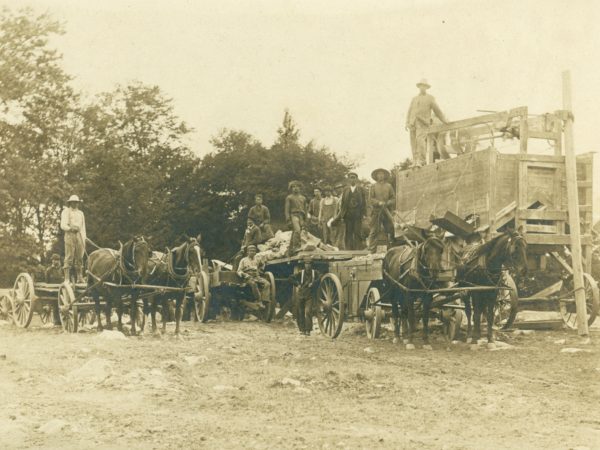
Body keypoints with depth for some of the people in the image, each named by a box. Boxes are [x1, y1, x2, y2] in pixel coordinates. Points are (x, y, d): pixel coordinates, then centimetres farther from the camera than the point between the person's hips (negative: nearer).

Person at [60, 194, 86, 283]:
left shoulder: (80, 213, 22)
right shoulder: (66, 211, 6)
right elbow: (63, 225, -4)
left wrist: (84, 239, 12)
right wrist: (70, 228, -22)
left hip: (79, 236, 5)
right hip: (69, 235, -5)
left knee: (79, 258, 4)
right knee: (69, 257, -10)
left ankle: (80, 278, 8)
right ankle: (67, 278, -12)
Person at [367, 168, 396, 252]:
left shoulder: (389, 186, 12)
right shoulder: (373, 187, 7)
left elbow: (393, 199, 10)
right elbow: (370, 199, 0)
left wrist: (387, 203, -10)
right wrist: (379, 203, -15)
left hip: (387, 211, 2)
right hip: (376, 211, -2)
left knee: (390, 230, -1)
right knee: (374, 231, -5)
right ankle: (372, 249, -3)